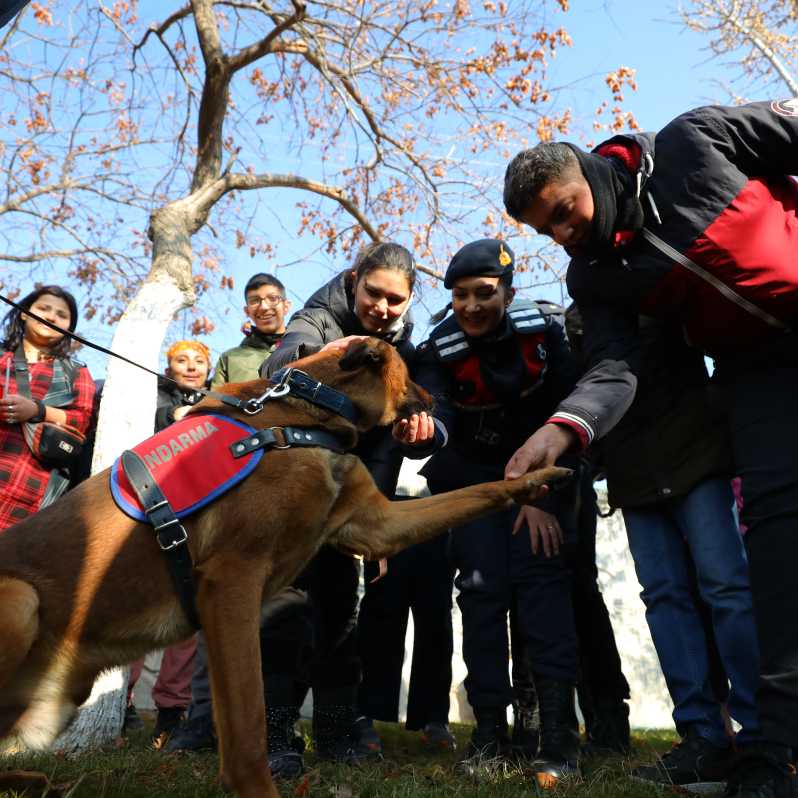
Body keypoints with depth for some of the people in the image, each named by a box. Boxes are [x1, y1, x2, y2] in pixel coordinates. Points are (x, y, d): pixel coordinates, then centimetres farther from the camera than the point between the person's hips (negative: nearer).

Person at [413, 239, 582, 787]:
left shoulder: (543, 332, -15)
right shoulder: (439, 351, -17)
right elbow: (434, 412, -32)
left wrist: (545, 497, -17)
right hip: (473, 477, 1)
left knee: (541, 576, -16)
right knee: (482, 588, -8)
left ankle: (560, 736, -15)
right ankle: (490, 728, 2)